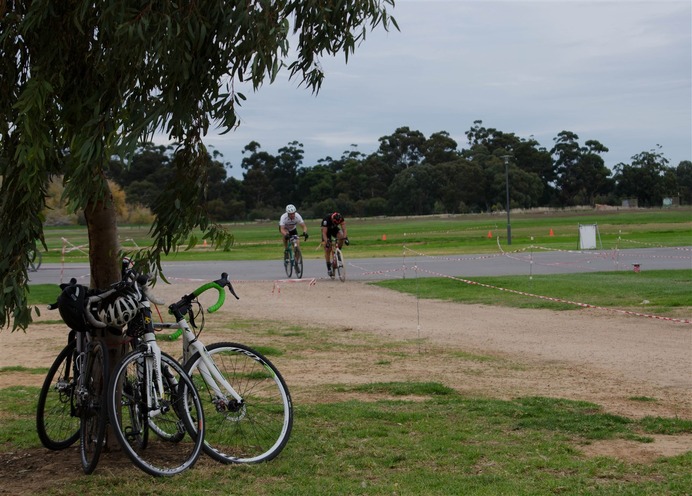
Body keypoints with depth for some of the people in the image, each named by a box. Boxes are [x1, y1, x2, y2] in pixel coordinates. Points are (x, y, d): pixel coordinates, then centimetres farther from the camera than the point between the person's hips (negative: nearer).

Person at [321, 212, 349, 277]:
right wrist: (326, 242, -50)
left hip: (334, 229, 3)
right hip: (327, 230, -3)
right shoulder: (326, 220, -37)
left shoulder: (341, 218, -28)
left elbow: (344, 229, -30)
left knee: (341, 236, -31)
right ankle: (329, 268, -4)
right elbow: (324, 233, -38)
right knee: (328, 249, -12)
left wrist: (345, 238, -46)